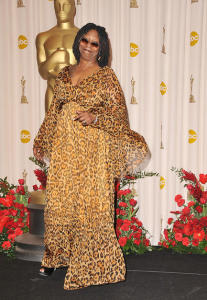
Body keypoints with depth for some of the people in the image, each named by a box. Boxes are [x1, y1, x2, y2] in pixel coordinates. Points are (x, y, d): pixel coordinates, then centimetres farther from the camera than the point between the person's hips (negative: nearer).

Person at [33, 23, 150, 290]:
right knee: (58, 201, 8)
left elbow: (118, 113, -3)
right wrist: (43, 142, 21)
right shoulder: (64, 74, 14)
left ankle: (91, 263, 12)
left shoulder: (106, 76, 0)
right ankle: (57, 257, 27)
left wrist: (94, 117, -20)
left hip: (92, 149, -4)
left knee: (90, 203, -2)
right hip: (64, 148, 5)